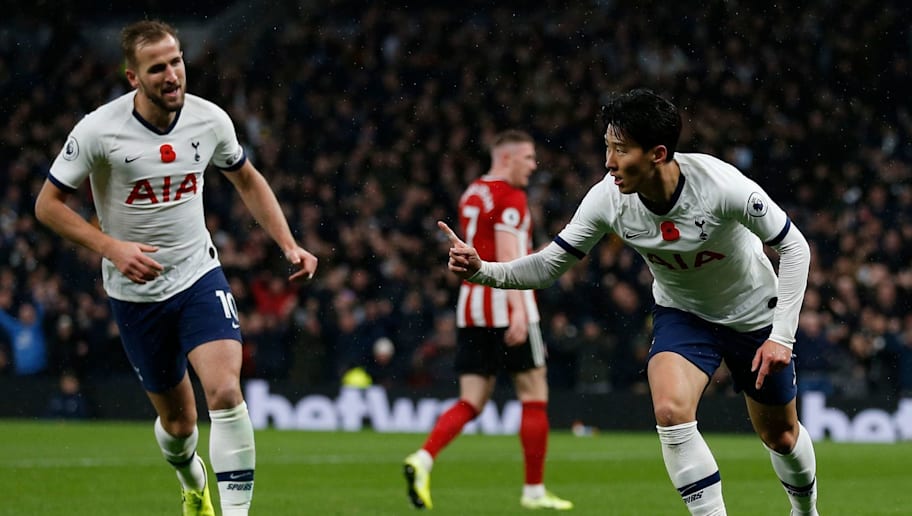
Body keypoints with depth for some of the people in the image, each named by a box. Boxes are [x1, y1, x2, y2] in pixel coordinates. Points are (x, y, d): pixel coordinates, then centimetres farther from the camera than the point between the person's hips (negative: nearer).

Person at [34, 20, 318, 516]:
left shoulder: (210, 120, -7)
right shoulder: (98, 130, -17)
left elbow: (247, 180, 12)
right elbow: (48, 203, -9)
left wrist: (289, 245, 2)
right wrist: (112, 247, -21)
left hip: (198, 275, 1)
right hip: (135, 292, -1)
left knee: (225, 391, -22)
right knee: (177, 420, 9)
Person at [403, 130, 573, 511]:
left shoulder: (472, 194, 16)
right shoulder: (510, 197, -10)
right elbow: (506, 257, -21)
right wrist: (518, 311, -27)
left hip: (471, 306, 8)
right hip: (506, 306, -8)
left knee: (471, 402, 4)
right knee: (534, 396, 4)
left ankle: (423, 459, -19)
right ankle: (534, 490, 7)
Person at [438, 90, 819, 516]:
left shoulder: (721, 185, -33)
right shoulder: (607, 198, -24)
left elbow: (793, 247, -21)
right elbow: (550, 264, -14)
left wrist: (782, 335, -25)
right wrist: (482, 270, -32)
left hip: (754, 312, -2)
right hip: (681, 315, 2)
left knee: (780, 434, 14)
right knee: (670, 410, -28)